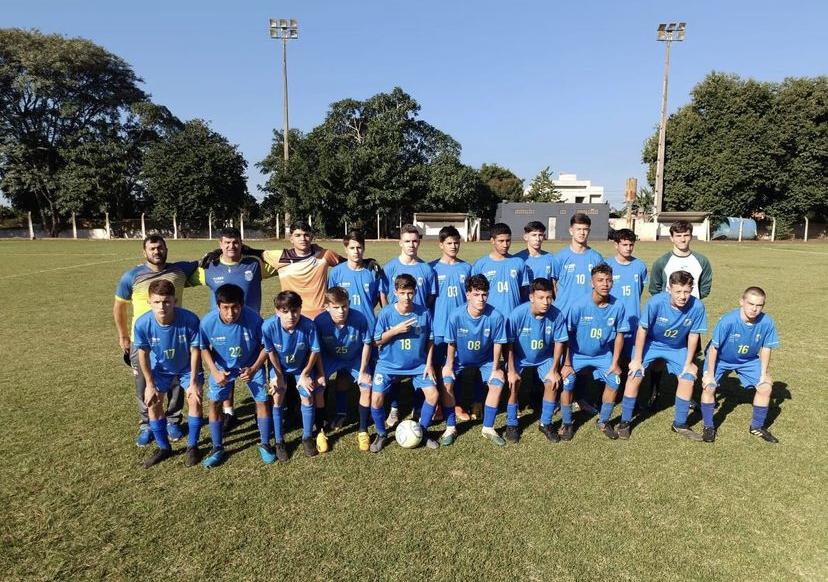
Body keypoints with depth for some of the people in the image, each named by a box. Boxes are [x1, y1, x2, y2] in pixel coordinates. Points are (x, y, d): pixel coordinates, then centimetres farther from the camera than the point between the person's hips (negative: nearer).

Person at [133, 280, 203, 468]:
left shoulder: (190, 319, -36)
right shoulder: (142, 323, -30)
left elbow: (195, 350, -22)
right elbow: (143, 354, -13)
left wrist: (193, 382, -19)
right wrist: (150, 384, -9)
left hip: (187, 367, -2)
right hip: (161, 369, 2)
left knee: (195, 400, -12)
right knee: (152, 403, -1)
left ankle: (192, 446, 9)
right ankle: (164, 447, 21)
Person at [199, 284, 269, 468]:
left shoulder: (253, 319, -32)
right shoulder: (208, 321, -27)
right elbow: (204, 349, -9)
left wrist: (254, 369, -26)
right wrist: (214, 372, -20)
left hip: (251, 365, -1)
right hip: (222, 367, 1)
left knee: (262, 401, -5)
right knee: (214, 403, -3)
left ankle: (264, 444, 15)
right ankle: (217, 448, 16)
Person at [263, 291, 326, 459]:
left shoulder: (308, 325, -34)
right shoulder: (269, 326, -33)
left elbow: (314, 351, -17)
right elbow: (271, 352, -15)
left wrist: (305, 374, -9)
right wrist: (279, 376, -8)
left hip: (303, 366, 0)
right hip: (279, 367, 0)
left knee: (308, 396, -5)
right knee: (277, 397, -8)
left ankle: (307, 437, 16)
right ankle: (279, 441, 11)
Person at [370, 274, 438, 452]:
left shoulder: (424, 313, -8)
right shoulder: (386, 313, -12)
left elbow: (430, 340, 3)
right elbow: (377, 341, -7)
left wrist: (429, 364, -3)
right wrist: (396, 330, -21)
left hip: (418, 365, 2)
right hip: (388, 364, -1)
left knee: (433, 394, -11)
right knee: (376, 398, -15)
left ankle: (423, 431, 15)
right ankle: (381, 434, 13)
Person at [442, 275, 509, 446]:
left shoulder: (496, 316, -29)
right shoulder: (456, 315, -29)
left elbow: (497, 343, -15)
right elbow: (451, 343, -15)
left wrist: (495, 368, -9)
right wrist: (449, 366, -10)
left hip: (485, 359, 1)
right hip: (459, 359, 0)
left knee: (497, 382, -18)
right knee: (446, 382, -19)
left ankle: (488, 428, 1)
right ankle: (450, 428, -1)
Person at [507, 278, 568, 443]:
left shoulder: (556, 315, -25)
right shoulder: (518, 314, -29)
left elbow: (559, 343, -10)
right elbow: (508, 344, -19)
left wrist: (554, 370, -9)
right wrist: (511, 371, -17)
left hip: (544, 357, 2)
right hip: (519, 357, -1)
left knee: (552, 383, -15)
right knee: (513, 383, -18)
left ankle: (545, 423, 8)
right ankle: (512, 424, 4)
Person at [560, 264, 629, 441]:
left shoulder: (618, 306, -16)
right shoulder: (579, 306, -24)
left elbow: (619, 334, -3)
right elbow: (567, 336, -16)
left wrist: (615, 362, -3)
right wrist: (567, 364, -13)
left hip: (603, 355, 3)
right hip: (577, 354, -2)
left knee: (614, 380, -11)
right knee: (567, 383, -16)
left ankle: (603, 422, 14)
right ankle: (566, 423, 7)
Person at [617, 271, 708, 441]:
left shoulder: (697, 307, -26)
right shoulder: (656, 302, -33)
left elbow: (693, 335, -11)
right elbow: (642, 330, -21)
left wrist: (688, 363, -3)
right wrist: (637, 360, -15)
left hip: (677, 347, 3)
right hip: (650, 342, -2)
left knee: (688, 378, -6)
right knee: (635, 376, -14)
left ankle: (680, 424, 16)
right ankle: (625, 421, 2)